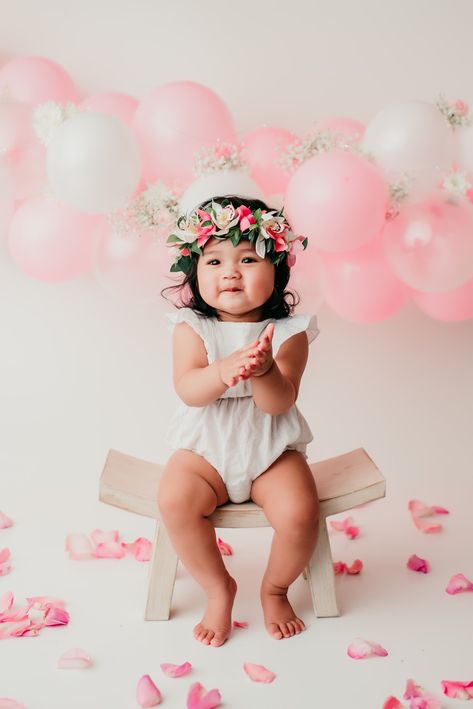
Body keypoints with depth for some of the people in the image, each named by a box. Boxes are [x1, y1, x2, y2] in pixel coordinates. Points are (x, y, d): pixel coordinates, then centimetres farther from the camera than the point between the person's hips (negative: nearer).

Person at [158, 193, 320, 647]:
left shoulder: (288, 332, -5)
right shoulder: (191, 327, -3)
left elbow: (280, 401, -16)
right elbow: (187, 389, -18)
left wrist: (264, 371, -38)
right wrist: (226, 369, -38)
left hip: (272, 451, 0)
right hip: (205, 448, 1)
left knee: (299, 512, -24)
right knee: (175, 500, -27)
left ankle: (275, 589, 9)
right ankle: (218, 588, -1)